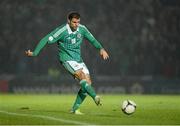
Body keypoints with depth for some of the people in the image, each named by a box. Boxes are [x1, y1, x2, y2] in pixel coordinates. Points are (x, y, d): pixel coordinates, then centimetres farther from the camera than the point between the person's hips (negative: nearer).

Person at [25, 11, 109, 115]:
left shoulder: (82, 29, 0)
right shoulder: (62, 31, -17)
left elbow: (92, 40, 13)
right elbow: (46, 40, -13)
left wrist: (101, 48, -3)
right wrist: (34, 53, -18)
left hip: (78, 59, 6)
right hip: (67, 59, -6)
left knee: (88, 82, -4)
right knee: (81, 75, -29)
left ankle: (75, 108, 4)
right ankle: (95, 97, -39)